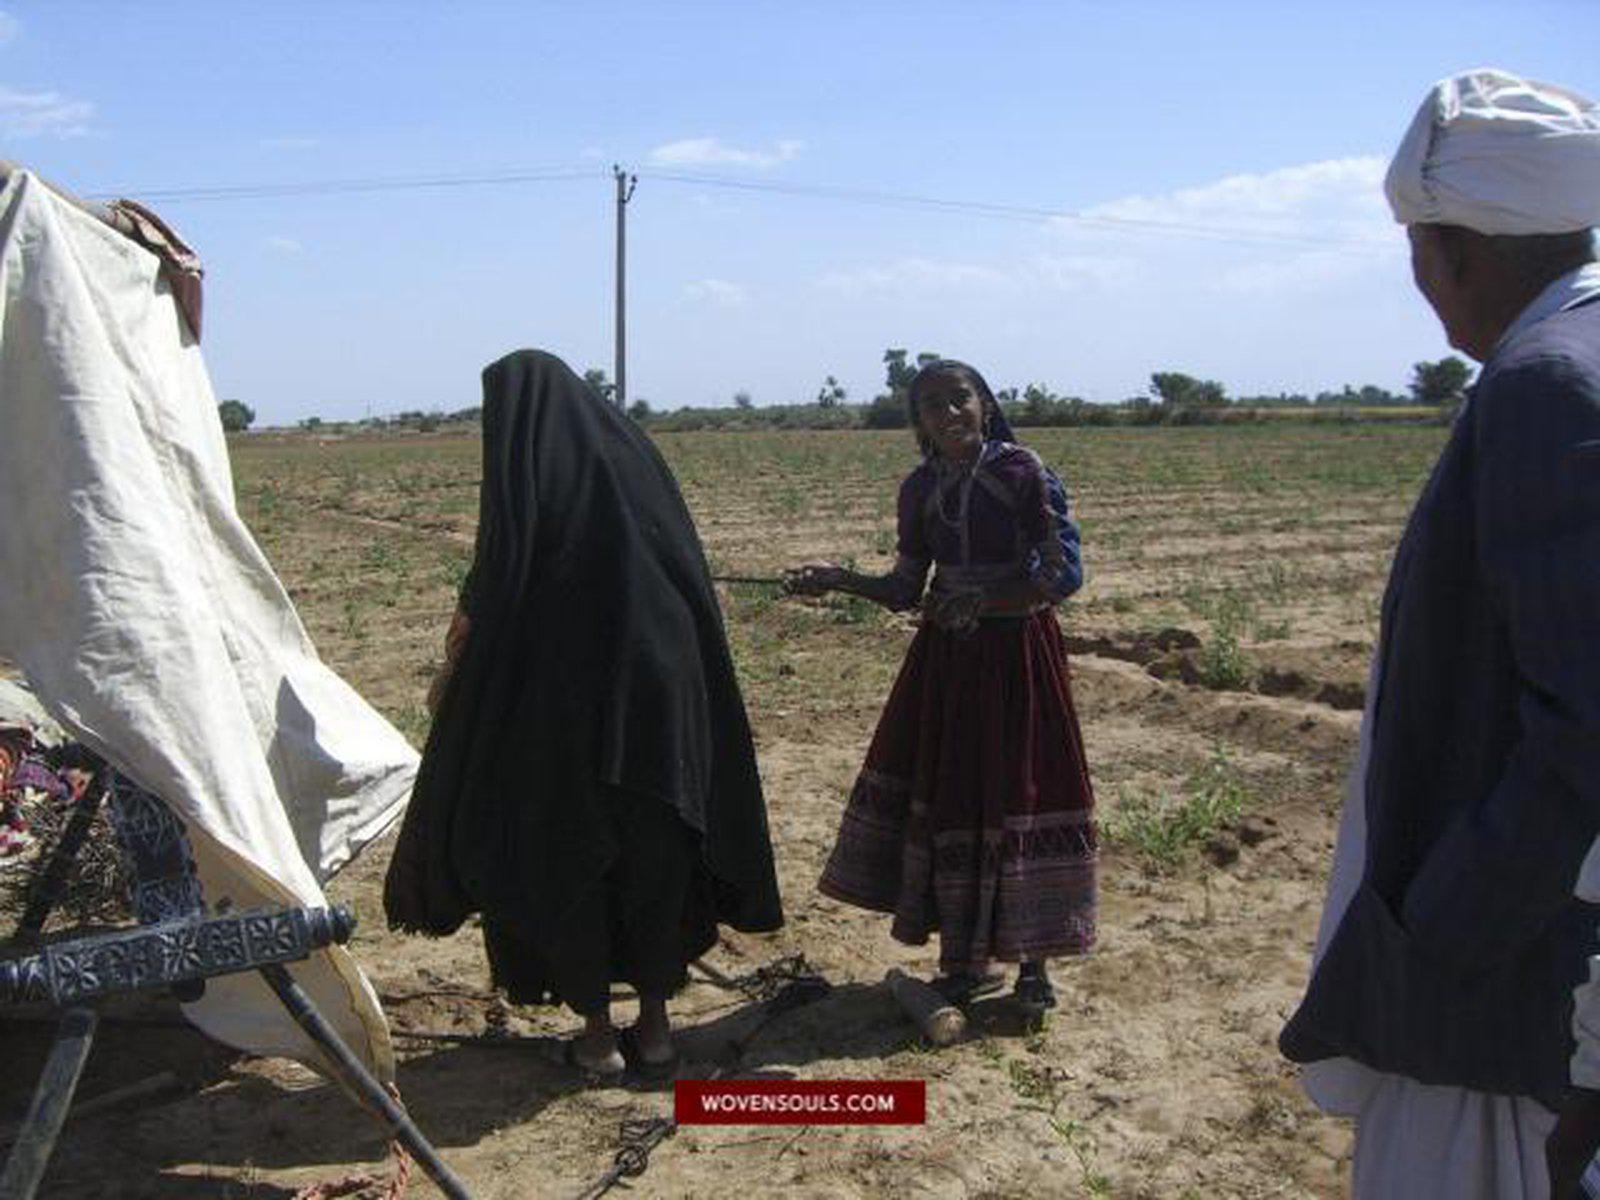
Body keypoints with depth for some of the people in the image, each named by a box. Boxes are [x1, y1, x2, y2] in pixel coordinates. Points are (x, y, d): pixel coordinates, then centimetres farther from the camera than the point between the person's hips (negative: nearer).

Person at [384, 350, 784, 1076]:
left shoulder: (521, 477, -6)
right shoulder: (635, 455, 7)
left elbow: (493, 602, -8)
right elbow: (692, 577, 7)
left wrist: (464, 643, 12)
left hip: (563, 697, -4)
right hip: (663, 690, 4)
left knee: (565, 861, 12)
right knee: (657, 857, 16)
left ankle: (598, 1029, 19)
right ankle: (654, 1020, 23)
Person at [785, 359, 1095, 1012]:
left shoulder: (1023, 473, -11)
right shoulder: (920, 488, 4)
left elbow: (1065, 573, -13)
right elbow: (906, 589, 7)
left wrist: (983, 601, -22)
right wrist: (840, 579, -8)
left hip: (1016, 652, -5)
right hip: (944, 656, 5)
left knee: (1020, 793, 0)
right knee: (943, 797, 7)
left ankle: (1032, 961, 16)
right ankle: (966, 959, 22)